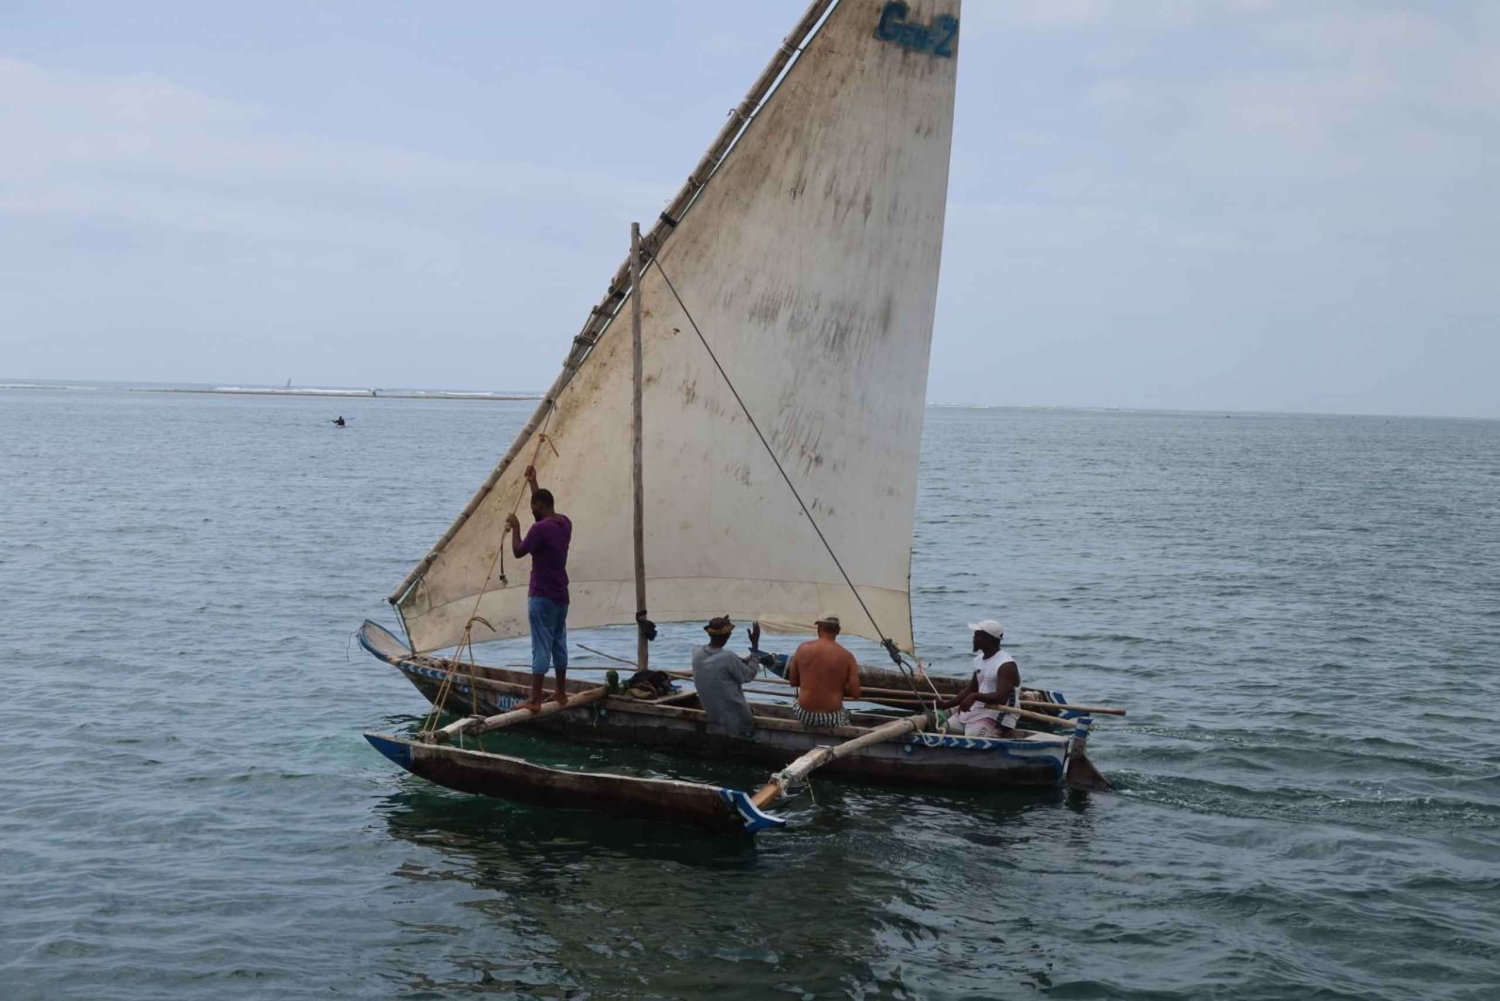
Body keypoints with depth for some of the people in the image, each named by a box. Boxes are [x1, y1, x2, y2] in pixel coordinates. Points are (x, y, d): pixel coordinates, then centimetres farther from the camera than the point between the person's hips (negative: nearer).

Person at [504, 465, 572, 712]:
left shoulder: (540, 528, -18)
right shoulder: (565, 523, 7)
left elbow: (518, 552, -9)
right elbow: (545, 507, 26)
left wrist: (515, 527, 2)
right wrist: (533, 483, 29)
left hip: (542, 597, -8)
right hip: (561, 595, 8)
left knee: (541, 647, -6)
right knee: (559, 644, 16)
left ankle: (534, 700, -3)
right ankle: (561, 693, 23)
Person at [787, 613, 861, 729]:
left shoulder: (803, 648, -5)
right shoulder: (847, 656, -9)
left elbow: (793, 681, 7)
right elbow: (855, 693, -9)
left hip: (804, 715, 1)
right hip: (832, 718, -1)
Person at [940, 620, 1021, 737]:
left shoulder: (1006, 665, -16)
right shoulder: (979, 660, 12)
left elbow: (1001, 698, -26)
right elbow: (971, 690, 19)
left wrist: (975, 696, -36)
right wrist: (946, 705, 10)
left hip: (998, 717, -8)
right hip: (977, 710, 8)